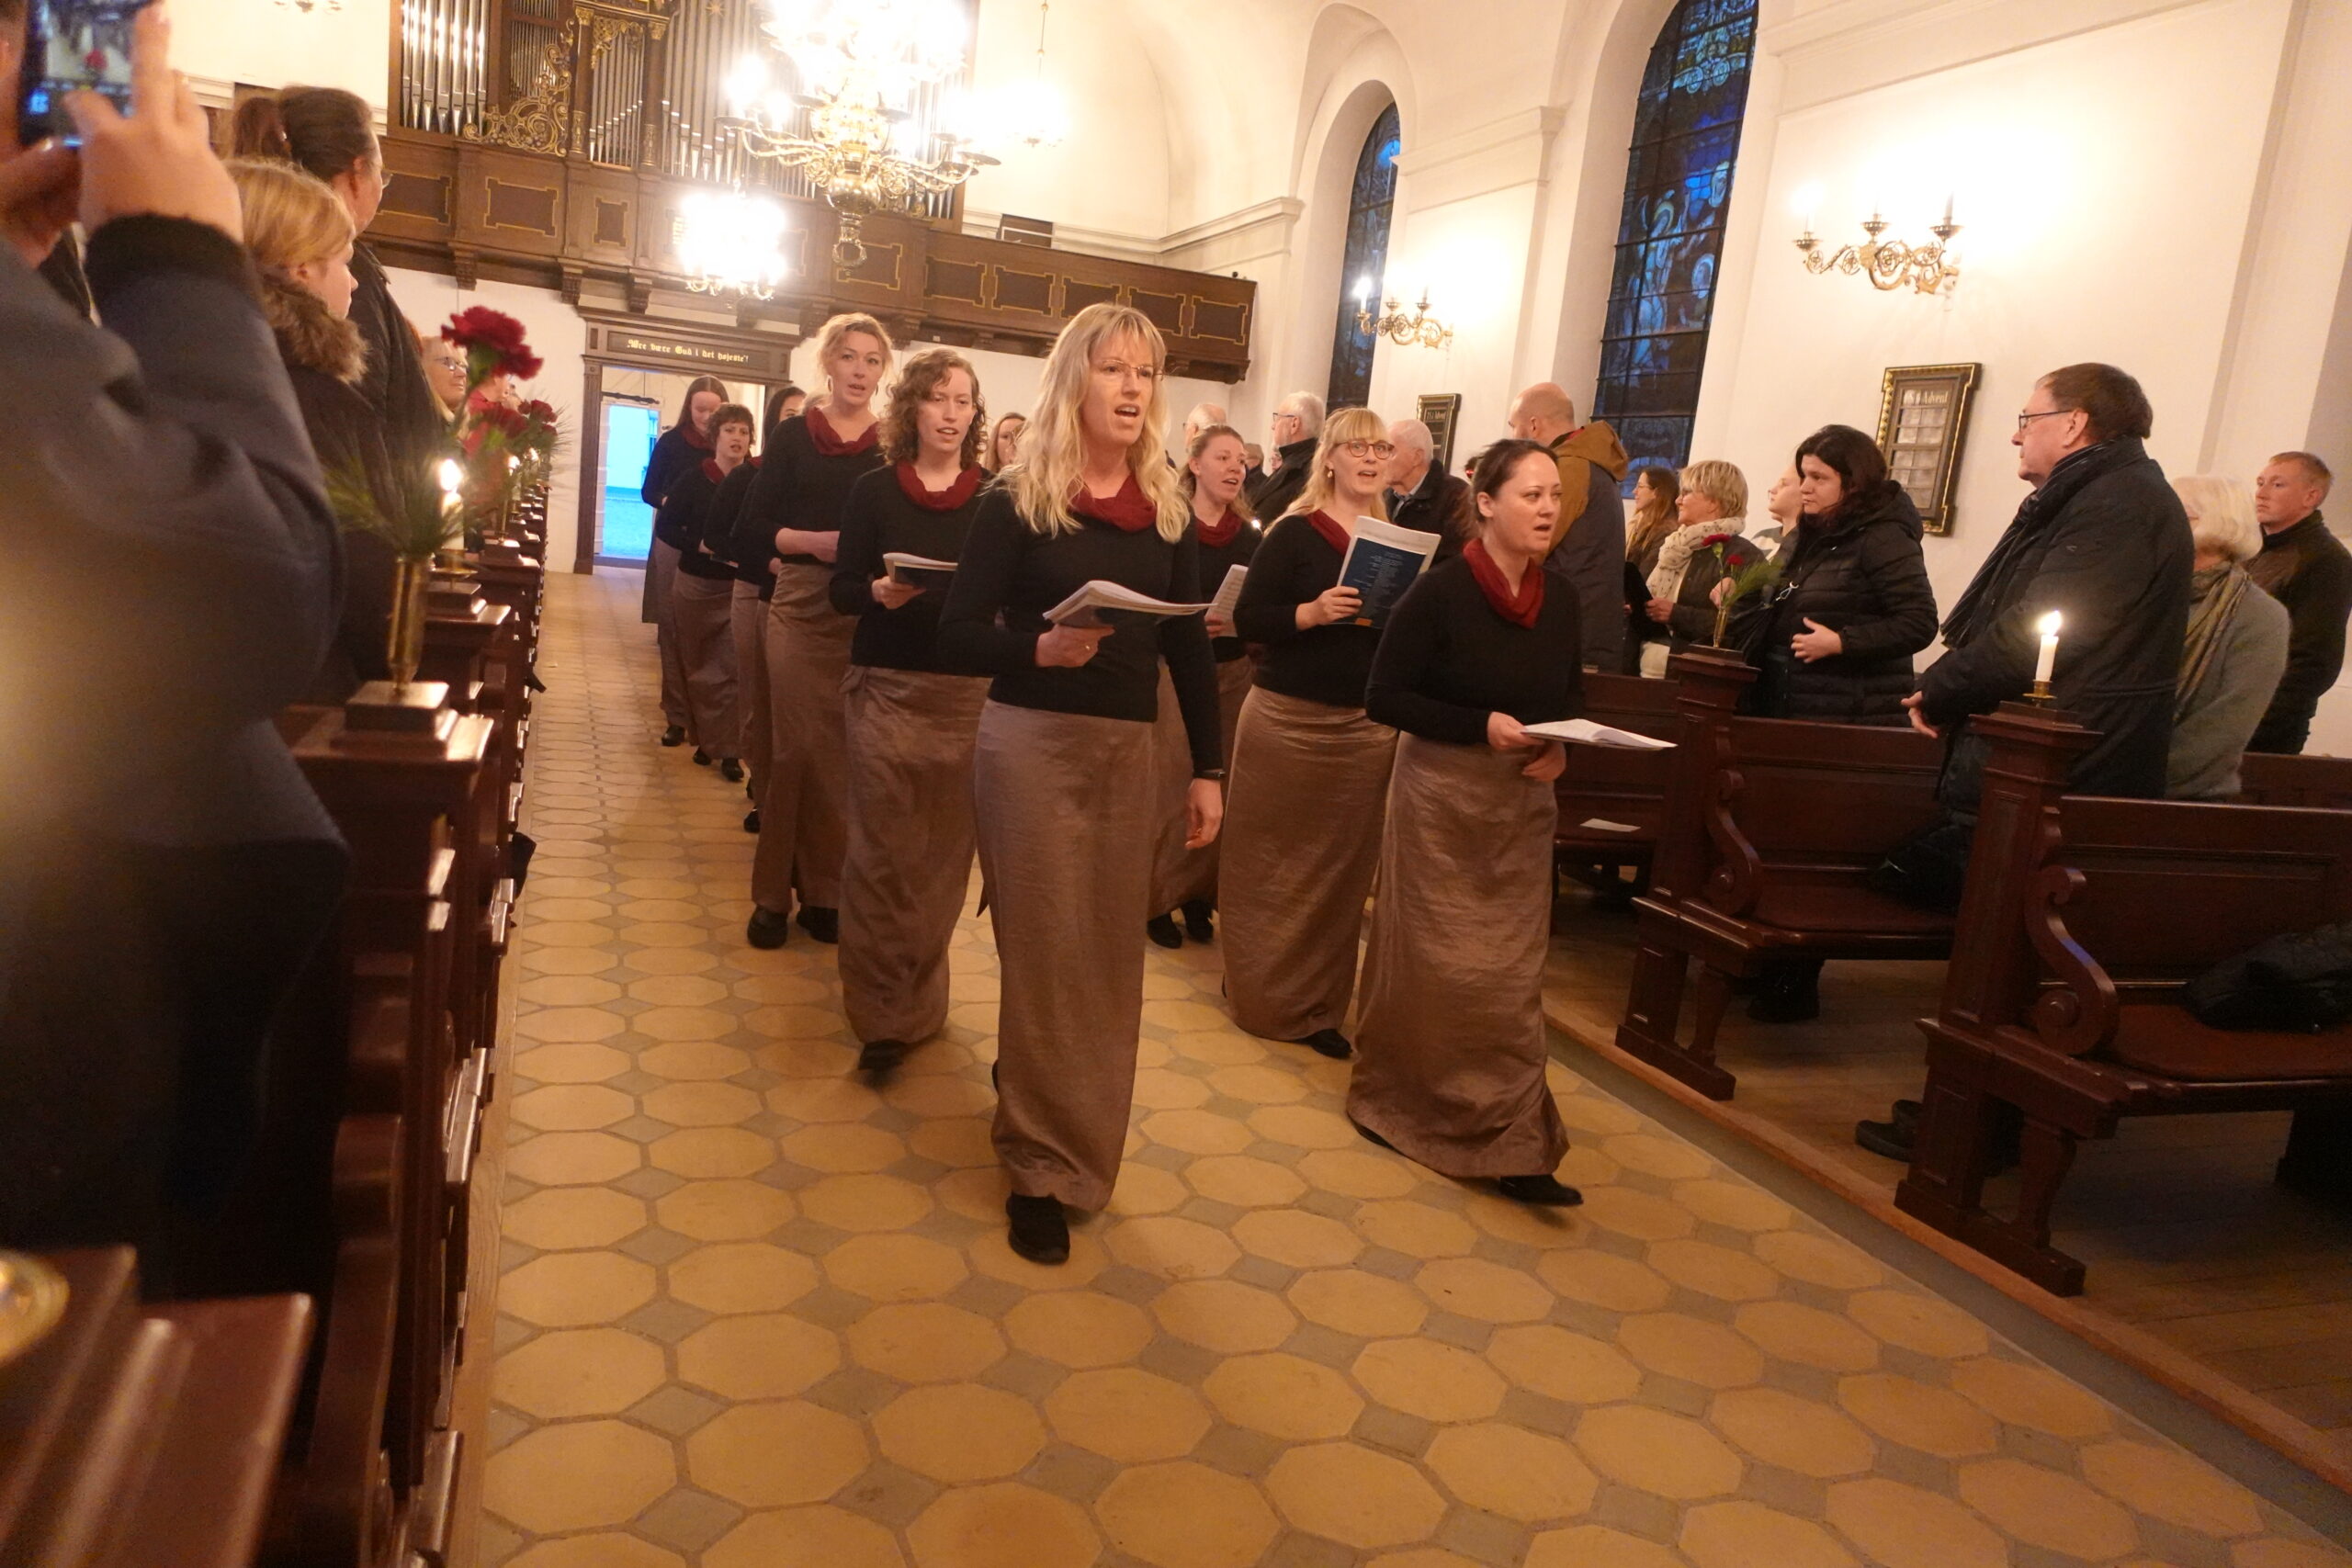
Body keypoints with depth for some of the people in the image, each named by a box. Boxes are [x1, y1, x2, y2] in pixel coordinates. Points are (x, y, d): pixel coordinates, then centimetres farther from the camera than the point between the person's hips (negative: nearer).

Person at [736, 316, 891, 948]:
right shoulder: (794, 436, 6)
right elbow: (751, 530, 1)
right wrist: (815, 541, -14)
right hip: (803, 606, 0)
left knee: (849, 753, 2)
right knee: (798, 749, -1)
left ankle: (827, 891, 13)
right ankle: (774, 892, 9)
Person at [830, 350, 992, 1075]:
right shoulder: (874, 490, 3)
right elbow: (842, 590, 0)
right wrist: (882, 591, -20)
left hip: (966, 695, 1)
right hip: (886, 688, -1)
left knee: (943, 852, 6)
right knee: (883, 852, -1)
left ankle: (917, 998, 23)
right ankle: (883, 1011, 9)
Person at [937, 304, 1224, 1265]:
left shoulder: (1167, 514, 7)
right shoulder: (1016, 504, -4)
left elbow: (1190, 650, 11)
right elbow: (958, 637, -8)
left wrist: (1206, 770, 7)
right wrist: (1042, 648, -27)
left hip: (1130, 751, 4)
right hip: (1030, 745, -4)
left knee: (1109, 954, 10)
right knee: (1044, 954, 0)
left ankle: (1076, 1146, 32)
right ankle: (1045, 1168, 14)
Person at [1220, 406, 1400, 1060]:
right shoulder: (1293, 533, -5)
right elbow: (1248, 619, -9)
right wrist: (1312, 613, -23)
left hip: (1367, 728, 5)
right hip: (1288, 720, -4)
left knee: (1343, 869, 8)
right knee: (1272, 863, 5)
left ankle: (1318, 1004, 21)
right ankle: (1263, 996, 21)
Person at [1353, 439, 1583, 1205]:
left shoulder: (1560, 599, 3)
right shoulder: (1439, 591, -13)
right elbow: (1384, 698, -13)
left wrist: (1560, 746, -6)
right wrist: (1482, 727, -23)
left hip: (1524, 804, 5)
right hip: (1441, 796, -5)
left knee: (1512, 973, 5)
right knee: (1429, 963, 3)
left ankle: (1513, 1147, 12)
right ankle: (1391, 1100, 26)